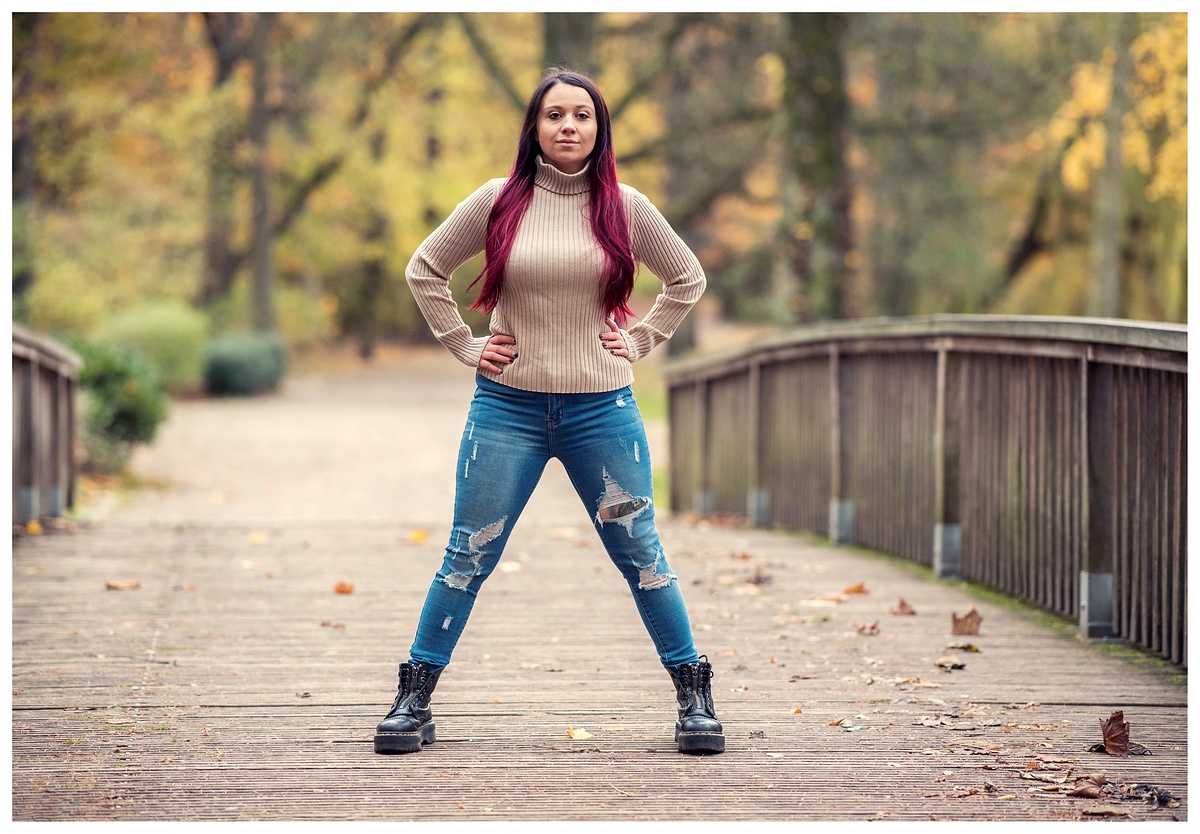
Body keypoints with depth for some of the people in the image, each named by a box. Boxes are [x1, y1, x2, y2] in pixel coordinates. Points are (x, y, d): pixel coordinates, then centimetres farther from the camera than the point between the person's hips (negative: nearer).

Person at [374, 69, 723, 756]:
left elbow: (689, 279, 15)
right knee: (469, 557, 2)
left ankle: (694, 697, 12)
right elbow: (424, 270, 10)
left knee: (641, 554, 3)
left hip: (602, 409, 0)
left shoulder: (624, 208, 2)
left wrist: (640, 341, 6)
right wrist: (466, 345, 4)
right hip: (508, 406, 0)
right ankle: (415, 701, 9)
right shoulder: (499, 202, 0)